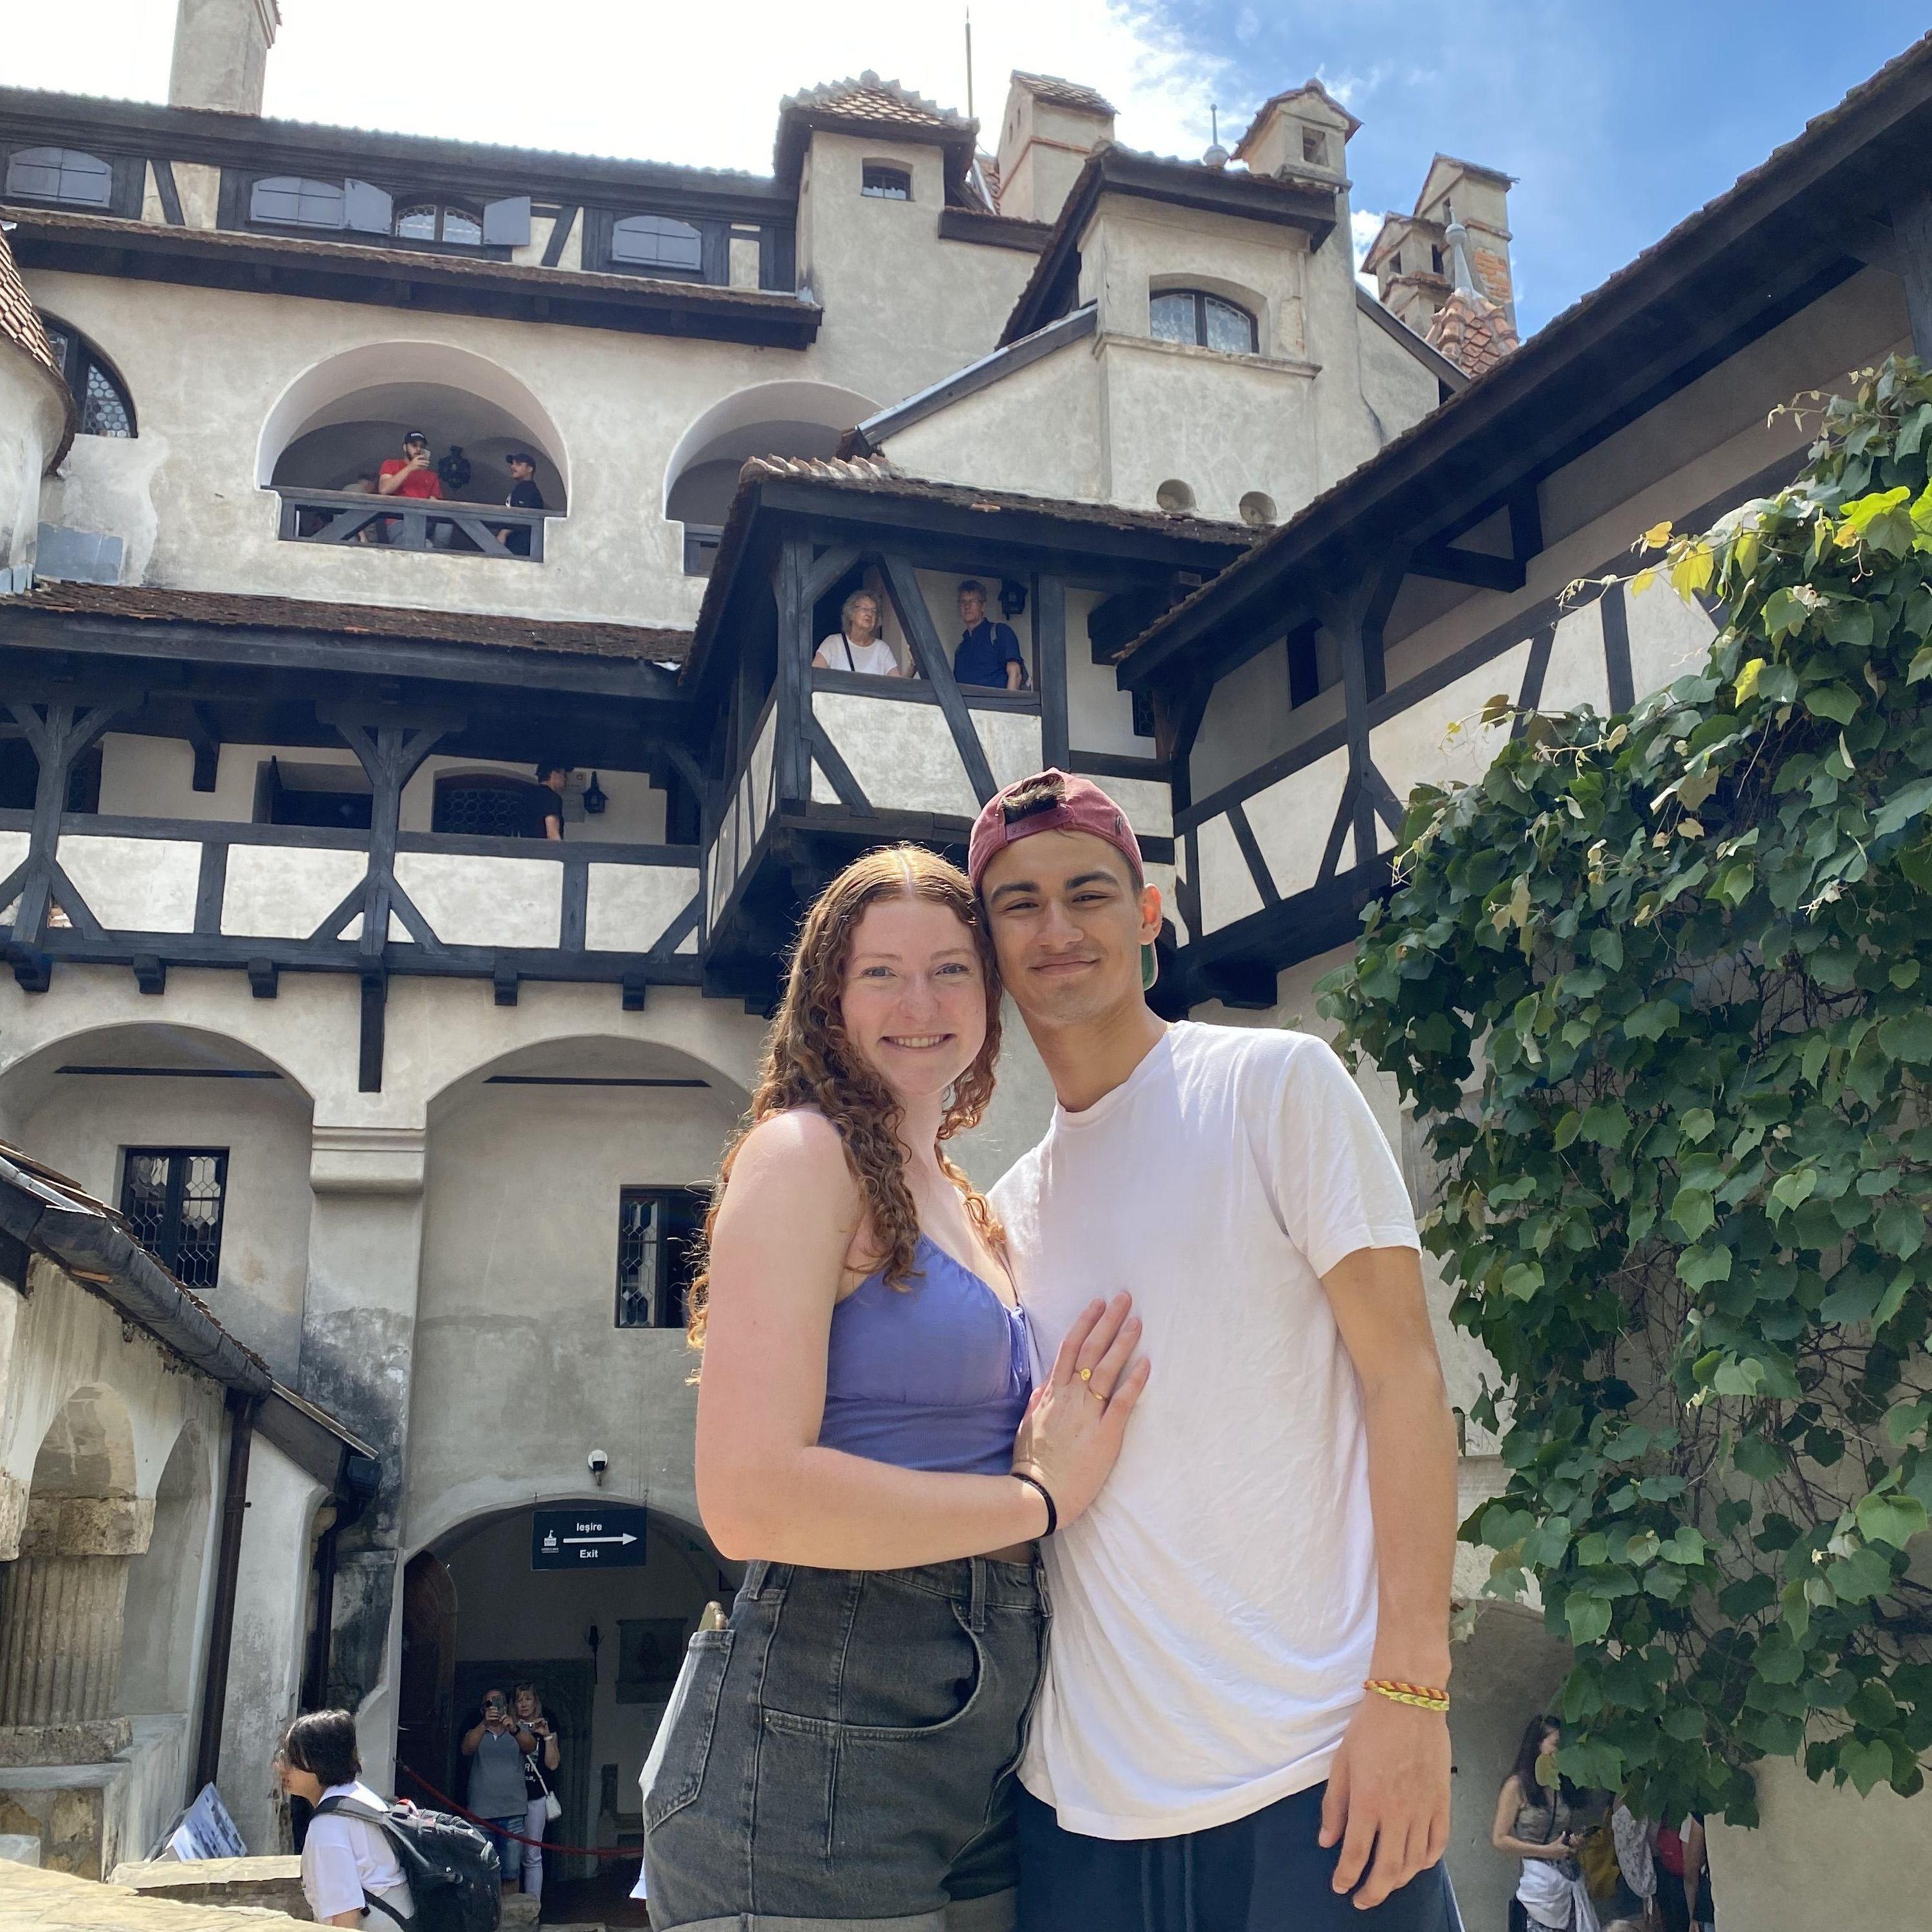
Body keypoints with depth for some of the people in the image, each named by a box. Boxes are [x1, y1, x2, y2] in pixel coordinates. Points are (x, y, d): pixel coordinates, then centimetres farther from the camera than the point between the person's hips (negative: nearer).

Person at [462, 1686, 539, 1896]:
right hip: (481, 1814, 0)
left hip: (513, 1813, 0)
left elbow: (530, 1746, -10)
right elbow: (467, 1748, -10)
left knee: (512, 1871, -3)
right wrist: (484, 1724, -27)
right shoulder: (476, 1732, 12)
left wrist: (515, 1730, -30)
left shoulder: (520, 1730, 12)